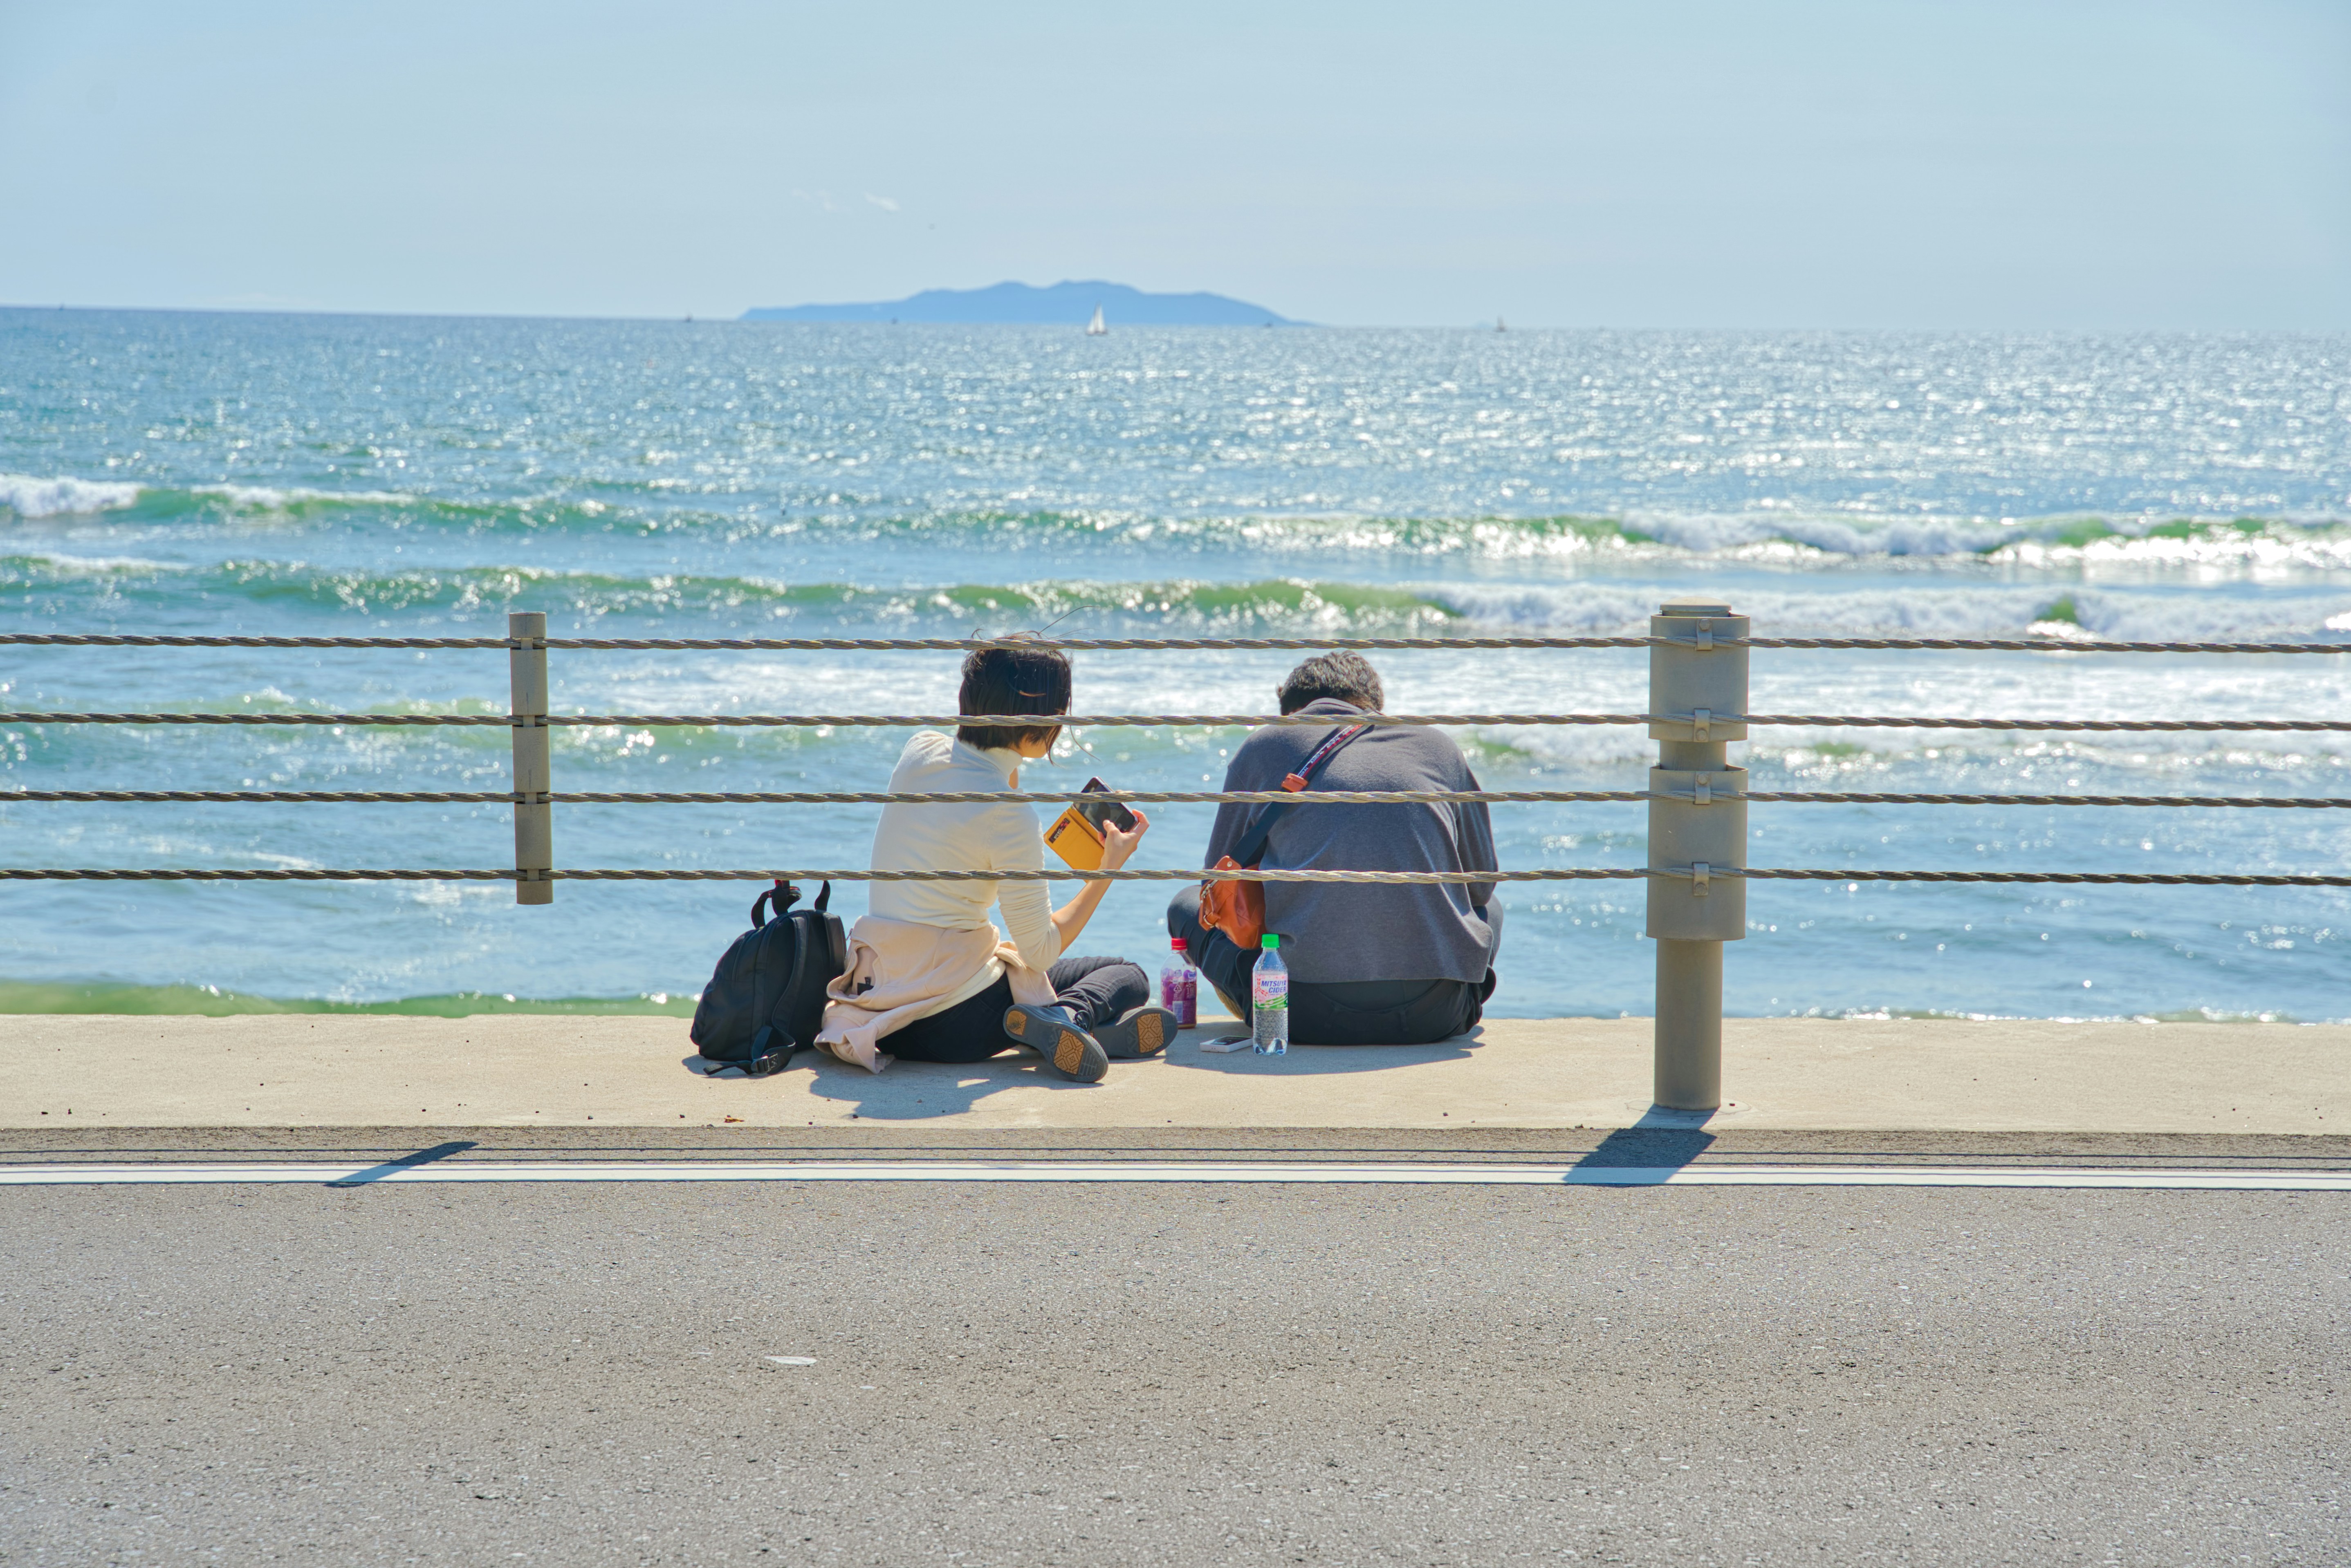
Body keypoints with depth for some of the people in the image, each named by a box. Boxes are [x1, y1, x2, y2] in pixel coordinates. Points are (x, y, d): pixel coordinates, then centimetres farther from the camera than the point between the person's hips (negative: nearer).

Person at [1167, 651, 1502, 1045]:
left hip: (1307, 1015, -2)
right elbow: (1481, 883, 25)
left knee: (1188, 905, 25)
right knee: (1491, 907, 37)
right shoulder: (1439, 746, 16)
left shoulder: (1263, 746, 12)